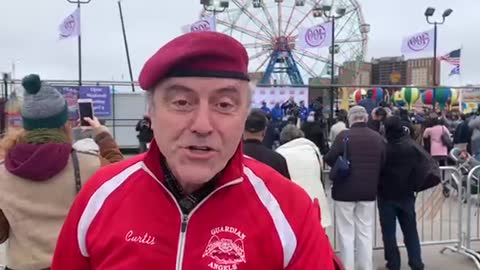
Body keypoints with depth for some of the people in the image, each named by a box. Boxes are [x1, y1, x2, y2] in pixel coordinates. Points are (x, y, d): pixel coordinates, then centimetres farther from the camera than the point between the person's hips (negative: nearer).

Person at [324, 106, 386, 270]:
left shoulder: (344, 135, -11)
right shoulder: (377, 137, 4)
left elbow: (329, 159, -15)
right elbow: (383, 164, 11)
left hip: (345, 190, -4)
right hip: (369, 190, 4)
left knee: (346, 233, 5)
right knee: (365, 232, 13)